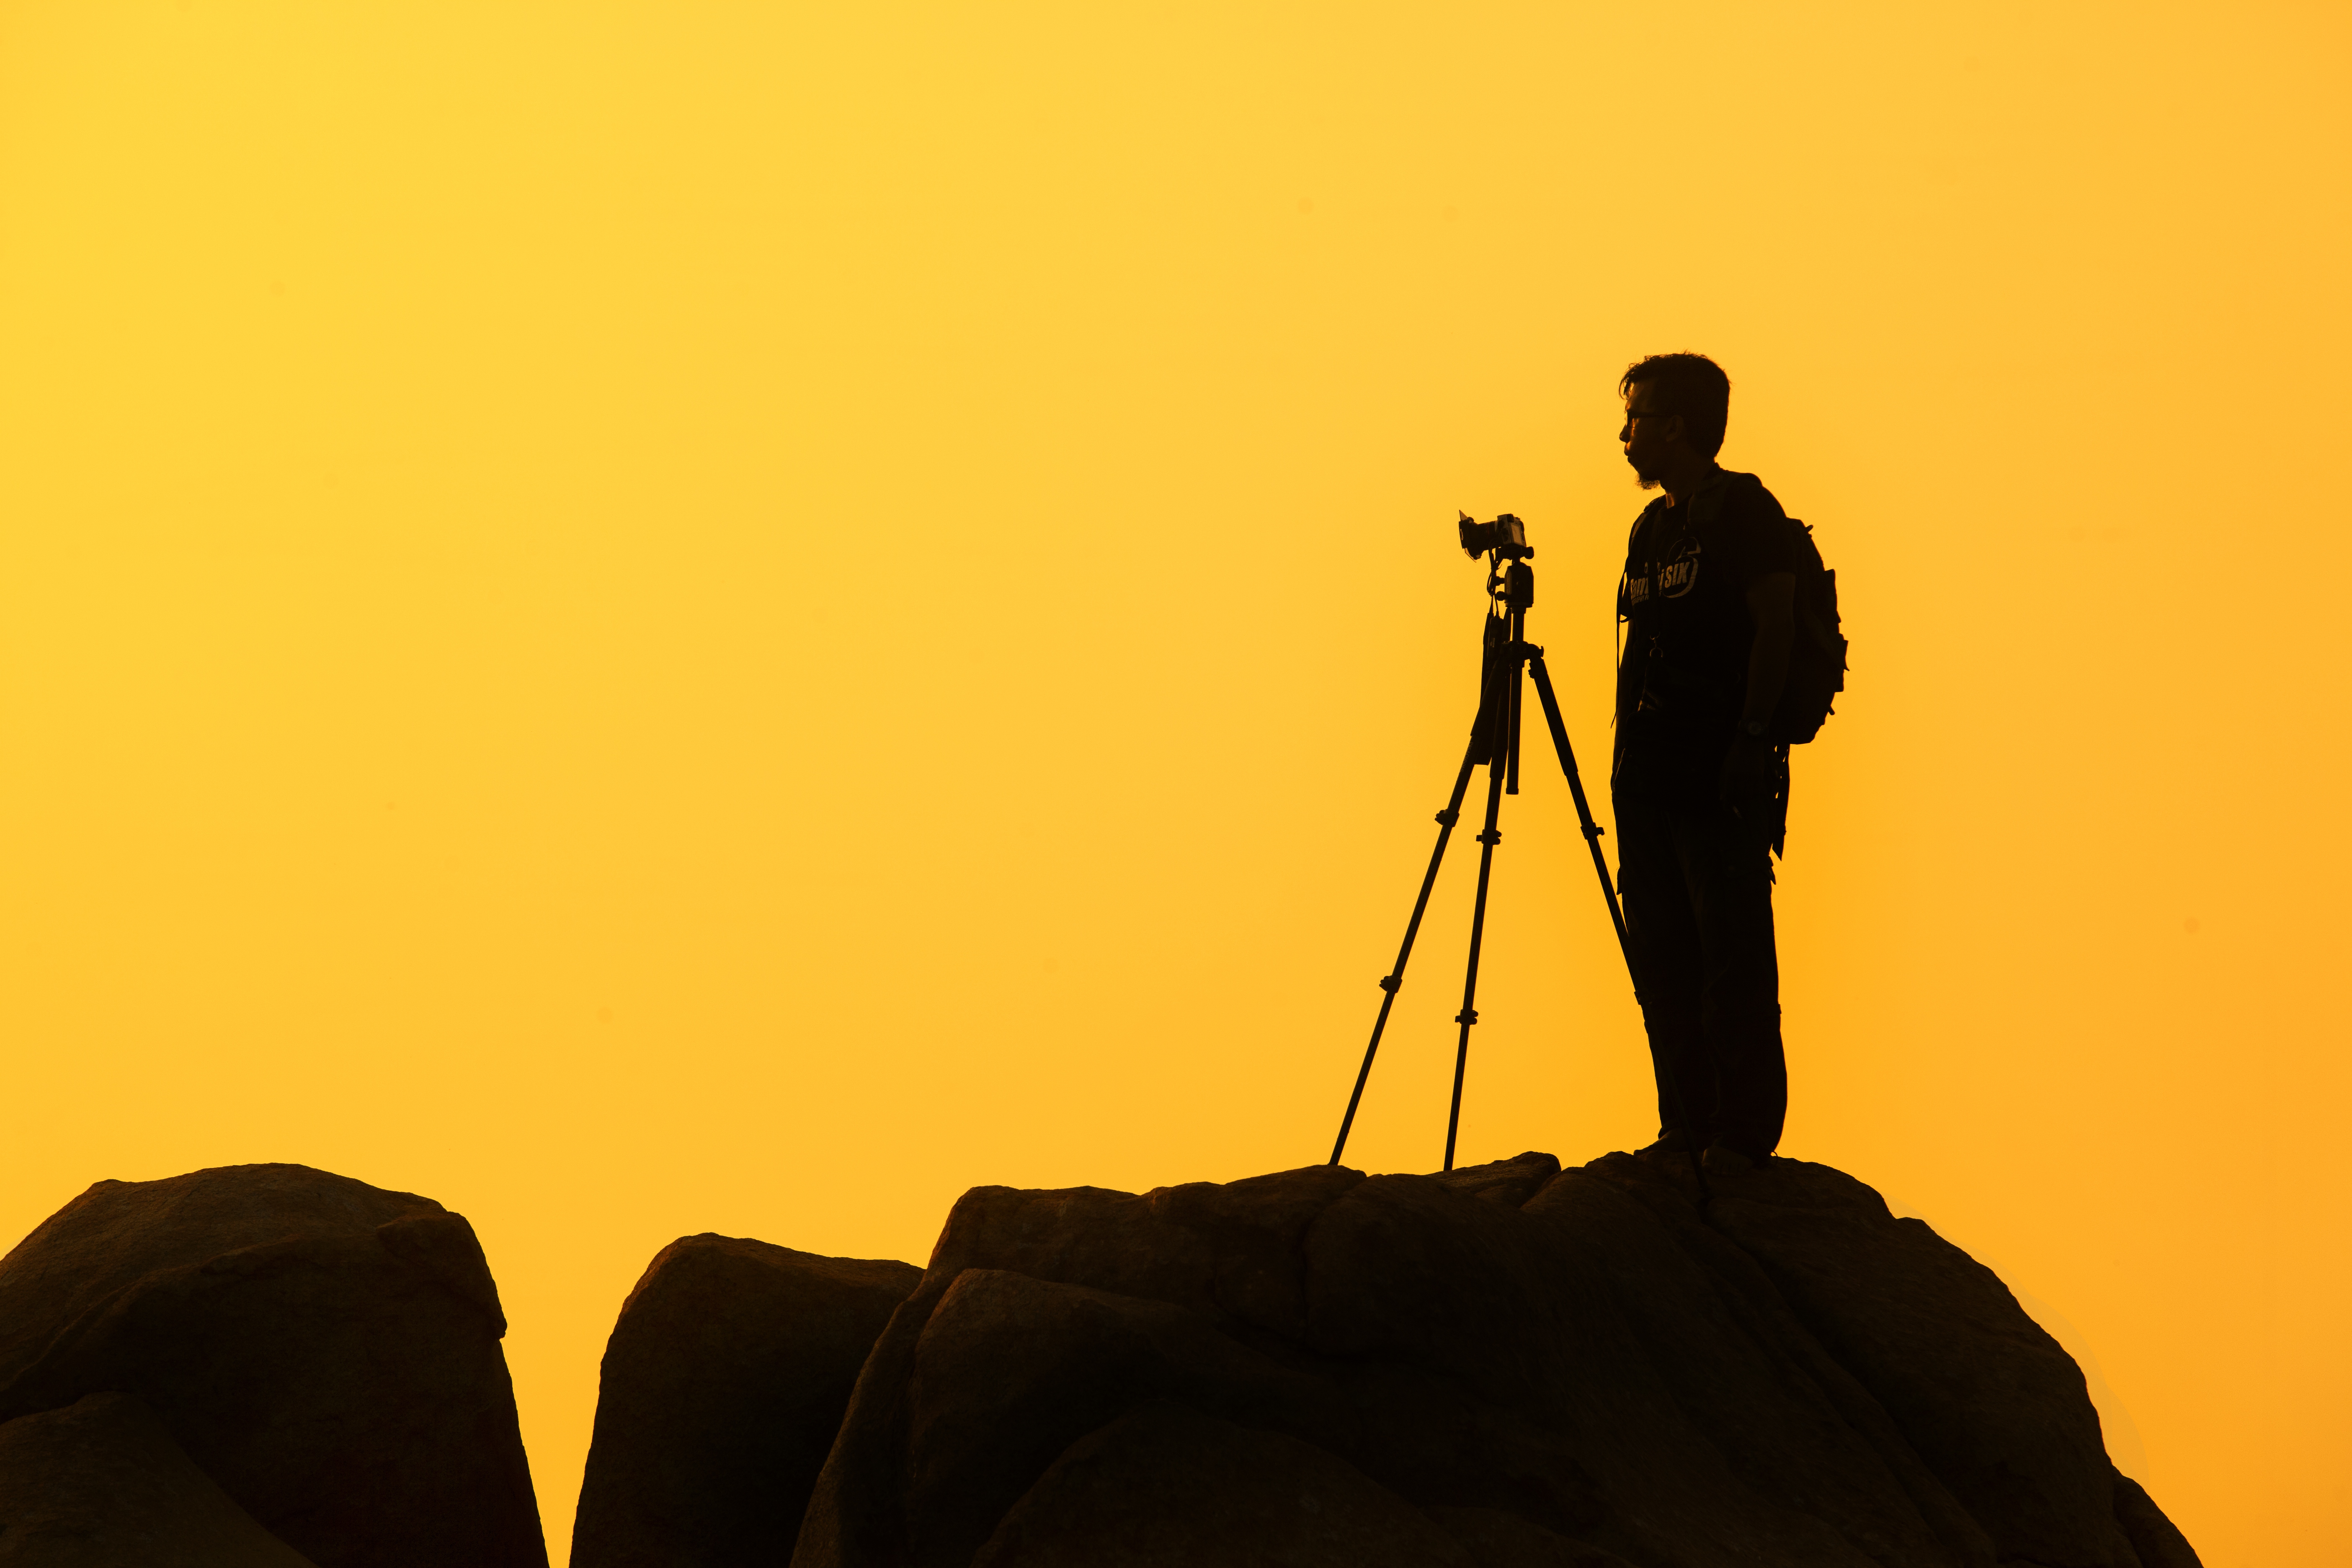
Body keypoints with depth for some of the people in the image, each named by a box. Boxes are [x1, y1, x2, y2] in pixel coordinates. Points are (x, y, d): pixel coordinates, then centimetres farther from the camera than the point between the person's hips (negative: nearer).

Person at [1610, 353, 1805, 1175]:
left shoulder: (1746, 512, -7)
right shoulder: (1651, 526, 18)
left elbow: (1775, 626, -13)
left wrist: (1752, 738, -19)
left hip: (1722, 777, -9)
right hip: (1648, 777, 9)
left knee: (1734, 960, -5)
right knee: (1662, 962, 9)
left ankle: (1746, 1131, 1)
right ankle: (1688, 1125, 16)